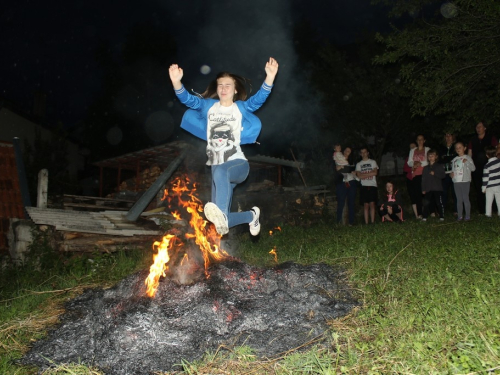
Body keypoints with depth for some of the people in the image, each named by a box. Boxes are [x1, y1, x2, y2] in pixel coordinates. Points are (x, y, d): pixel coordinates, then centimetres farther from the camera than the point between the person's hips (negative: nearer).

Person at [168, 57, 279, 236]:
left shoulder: (241, 107, 4)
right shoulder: (209, 105, 10)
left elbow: (258, 99, -13)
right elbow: (188, 100, -4)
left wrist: (270, 77, -31)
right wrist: (176, 81, -23)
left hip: (238, 164, -3)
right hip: (217, 167, 4)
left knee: (220, 172, -41)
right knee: (221, 222, -3)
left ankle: (221, 213, -58)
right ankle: (251, 215, 23)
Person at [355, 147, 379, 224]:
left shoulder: (373, 162, 11)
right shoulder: (358, 164, 13)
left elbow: (375, 173, -3)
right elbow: (359, 176, 0)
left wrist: (364, 174, -5)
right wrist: (369, 174, -5)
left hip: (372, 185, 0)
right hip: (364, 186, 1)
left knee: (372, 204, -4)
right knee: (366, 205, -3)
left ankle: (372, 222, -3)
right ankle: (366, 223, -3)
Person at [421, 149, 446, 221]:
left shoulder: (439, 166, 7)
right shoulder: (425, 168, 13)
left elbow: (443, 175, -5)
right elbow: (423, 179, 10)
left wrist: (435, 173, -15)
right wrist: (423, 189, 4)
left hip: (438, 188, -2)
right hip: (428, 189, 2)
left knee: (439, 202, 0)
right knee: (426, 202, -4)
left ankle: (441, 216, 9)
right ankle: (424, 217, 1)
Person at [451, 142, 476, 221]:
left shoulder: (467, 158, 0)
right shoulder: (454, 159, 14)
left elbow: (473, 168, -7)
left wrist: (467, 162, -21)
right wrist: (452, 173, 2)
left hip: (465, 181, -4)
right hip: (456, 181, 4)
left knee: (465, 198, -4)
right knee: (459, 199, 8)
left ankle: (467, 215, 3)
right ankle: (459, 215, 12)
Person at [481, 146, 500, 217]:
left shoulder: (487, 166, -13)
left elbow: (485, 178, -11)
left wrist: (483, 188, -4)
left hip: (490, 186, -3)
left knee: (489, 201, 6)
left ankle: (488, 213, 10)